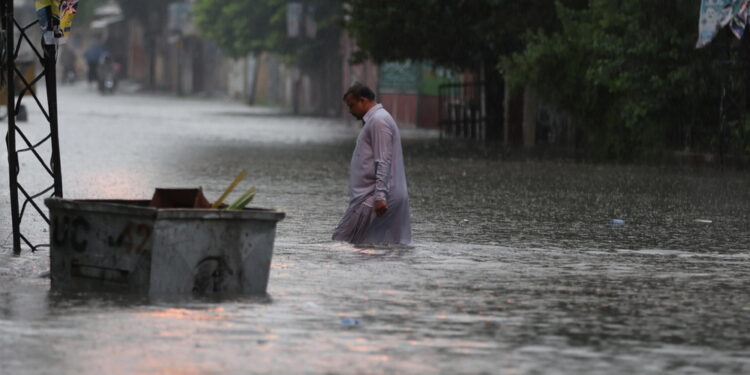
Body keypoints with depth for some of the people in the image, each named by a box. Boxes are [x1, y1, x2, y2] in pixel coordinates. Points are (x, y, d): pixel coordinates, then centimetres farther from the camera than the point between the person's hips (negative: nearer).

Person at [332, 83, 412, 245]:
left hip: (372, 198, -10)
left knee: (342, 240, -10)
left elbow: (383, 162, -19)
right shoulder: (373, 120, 22)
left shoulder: (378, 121, -10)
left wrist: (380, 196, -24)